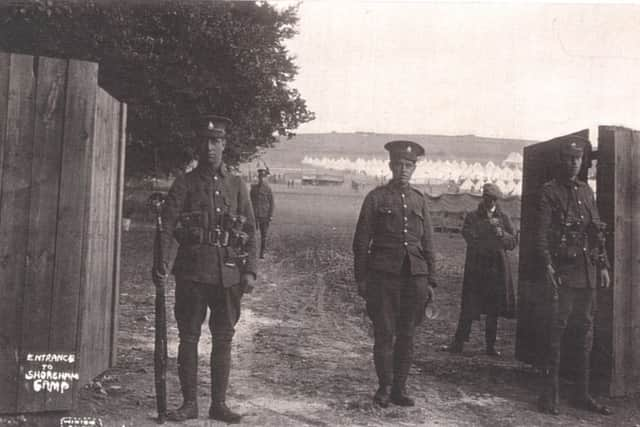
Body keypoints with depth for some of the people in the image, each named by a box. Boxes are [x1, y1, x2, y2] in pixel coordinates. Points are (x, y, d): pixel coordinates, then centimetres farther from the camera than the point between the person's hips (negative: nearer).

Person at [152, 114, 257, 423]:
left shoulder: (237, 185, 9)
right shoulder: (184, 183, 3)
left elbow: (250, 231, 7)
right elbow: (167, 223, -5)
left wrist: (250, 270, -1)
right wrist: (162, 260, -20)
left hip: (228, 273, 2)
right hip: (192, 271, -1)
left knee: (223, 339, 8)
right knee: (188, 338, 5)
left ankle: (219, 403, 19)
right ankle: (189, 403, 17)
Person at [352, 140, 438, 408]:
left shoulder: (419, 200, 13)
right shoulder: (376, 198, 2)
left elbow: (427, 243, 14)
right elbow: (361, 241, 1)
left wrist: (430, 281, 9)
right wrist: (361, 278, -3)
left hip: (415, 275, 3)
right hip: (383, 275, -3)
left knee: (407, 335, 7)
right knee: (384, 333, -1)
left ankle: (399, 388, 17)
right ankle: (384, 387, 13)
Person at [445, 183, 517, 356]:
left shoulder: (503, 218, 11)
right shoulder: (472, 216, 6)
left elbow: (513, 242, 5)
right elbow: (468, 235, -10)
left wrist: (502, 234, -14)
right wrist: (487, 225, -19)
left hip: (497, 268, 2)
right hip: (475, 268, -2)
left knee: (494, 309, 6)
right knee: (469, 308, -5)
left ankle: (490, 345, 16)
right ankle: (458, 343, 2)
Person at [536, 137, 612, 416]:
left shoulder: (586, 191, 16)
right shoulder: (550, 192, -2)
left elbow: (597, 232, 18)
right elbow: (542, 232, -10)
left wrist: (603, 265, 11)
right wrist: (547, 265, -20)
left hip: (587, 270, 6)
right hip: (563, 269, -6)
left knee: (586, 328, 9)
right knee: (558, 327, -7)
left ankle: (583, 393, 18)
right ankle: (550, 393, 0)